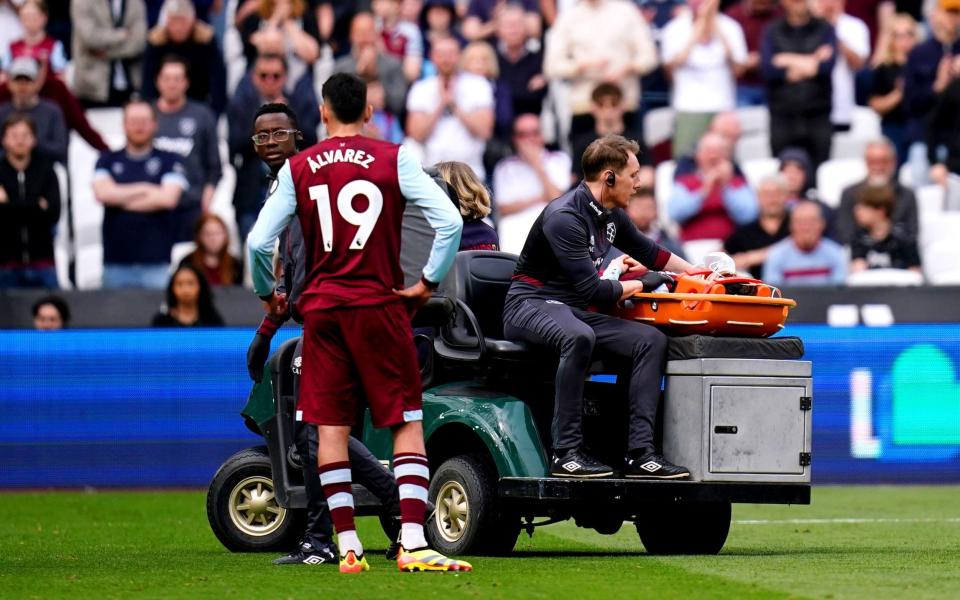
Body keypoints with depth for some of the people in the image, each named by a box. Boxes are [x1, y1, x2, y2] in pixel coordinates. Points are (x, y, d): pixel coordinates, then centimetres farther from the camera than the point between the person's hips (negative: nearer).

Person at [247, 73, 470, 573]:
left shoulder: (297, 169, 3)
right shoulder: (394, 160, -2)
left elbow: (259, 242, -1)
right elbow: (449, 221, -10)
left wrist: (267, 294, 16)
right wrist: (428, 282, 1)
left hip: (321, 307, 2)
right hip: (379, 306, -2)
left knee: (331, 427, 6)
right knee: (408, 423, 0)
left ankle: (348, 547, 4)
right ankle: (413, 545, -12)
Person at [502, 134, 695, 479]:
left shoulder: (611, 216, 10)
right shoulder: (564, 218, -20)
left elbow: (648, 252, 30)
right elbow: (592, 290, -22)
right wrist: (642, 284, -7)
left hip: (574, 311, 9)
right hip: (531, 305, -9)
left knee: (652, 340, -10)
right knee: (579, 337, -41)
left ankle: (639, 452, -16)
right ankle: (566, 453, -37)